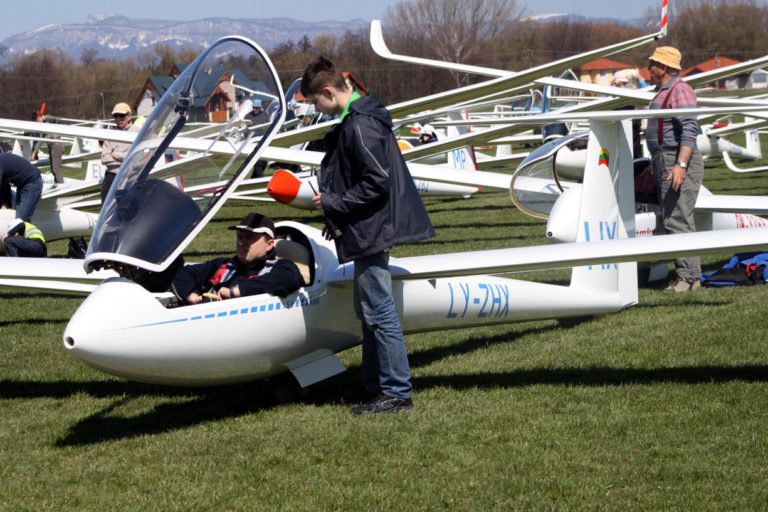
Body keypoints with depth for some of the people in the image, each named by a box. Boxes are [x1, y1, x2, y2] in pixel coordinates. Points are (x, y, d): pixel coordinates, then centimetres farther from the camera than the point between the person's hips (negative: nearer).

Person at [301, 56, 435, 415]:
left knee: (379, 311, -7)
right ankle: (375, 386, 25)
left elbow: (378, 183, -24)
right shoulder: (353, 120, 13)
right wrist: (337, 217, 15)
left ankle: (397, 392, -2)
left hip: (370, 234, -11)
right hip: (366, 232, 11)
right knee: (368, 311, 17)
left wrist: (332, 203, -16)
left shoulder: (360, 126, -19)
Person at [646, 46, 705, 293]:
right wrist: (655, 166, 26)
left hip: (679, 162, -10)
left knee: (677, 219, -13)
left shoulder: (680, 91, -11)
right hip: (664, 162, 10)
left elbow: (690, 130, -21)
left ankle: (689, 276, -11)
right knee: (672, 220, 7)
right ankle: (684, 274, 9)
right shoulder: (663, 92, 20)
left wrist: (681, 165, -28)